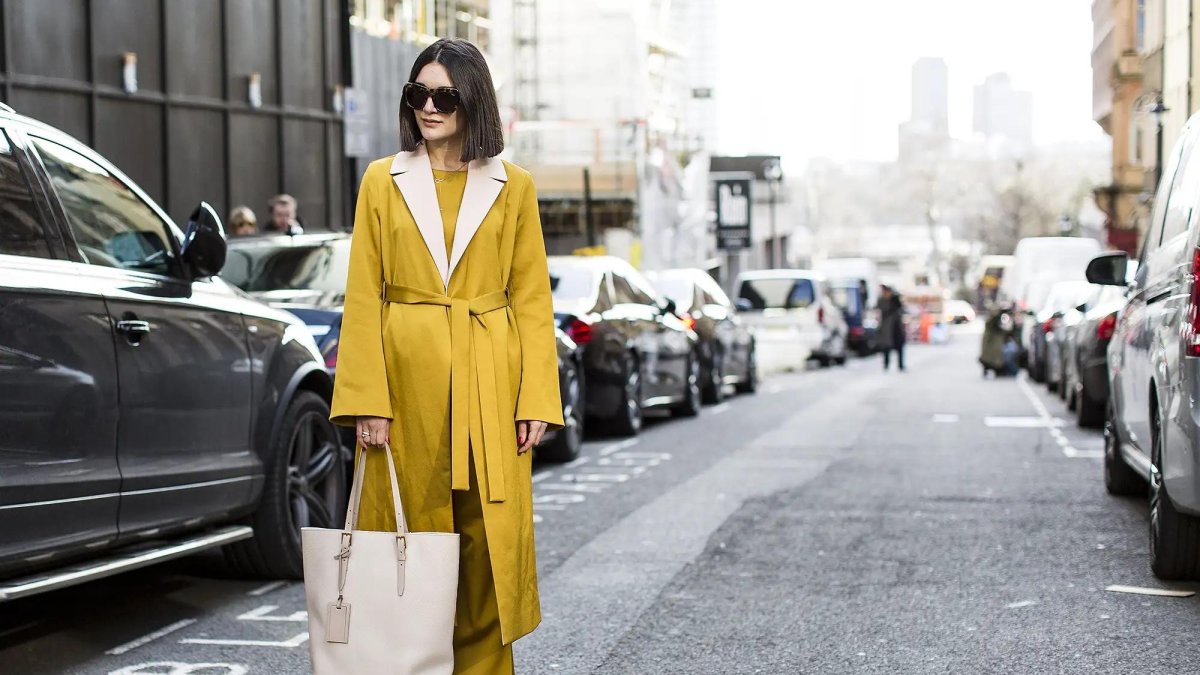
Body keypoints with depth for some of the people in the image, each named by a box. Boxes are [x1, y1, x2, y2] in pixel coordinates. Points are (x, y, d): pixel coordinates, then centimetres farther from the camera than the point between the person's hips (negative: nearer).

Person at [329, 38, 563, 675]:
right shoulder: (382, 181, 6)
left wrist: (537, 399, -4)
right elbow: (363, 297, 2)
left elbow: (531, 300, 4)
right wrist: (368, 399, -7)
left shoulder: (513, 187, 6)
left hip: (487, 386, 0)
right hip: (407, 380, 0)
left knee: (488, 539, 0)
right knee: (411, 534, 3)